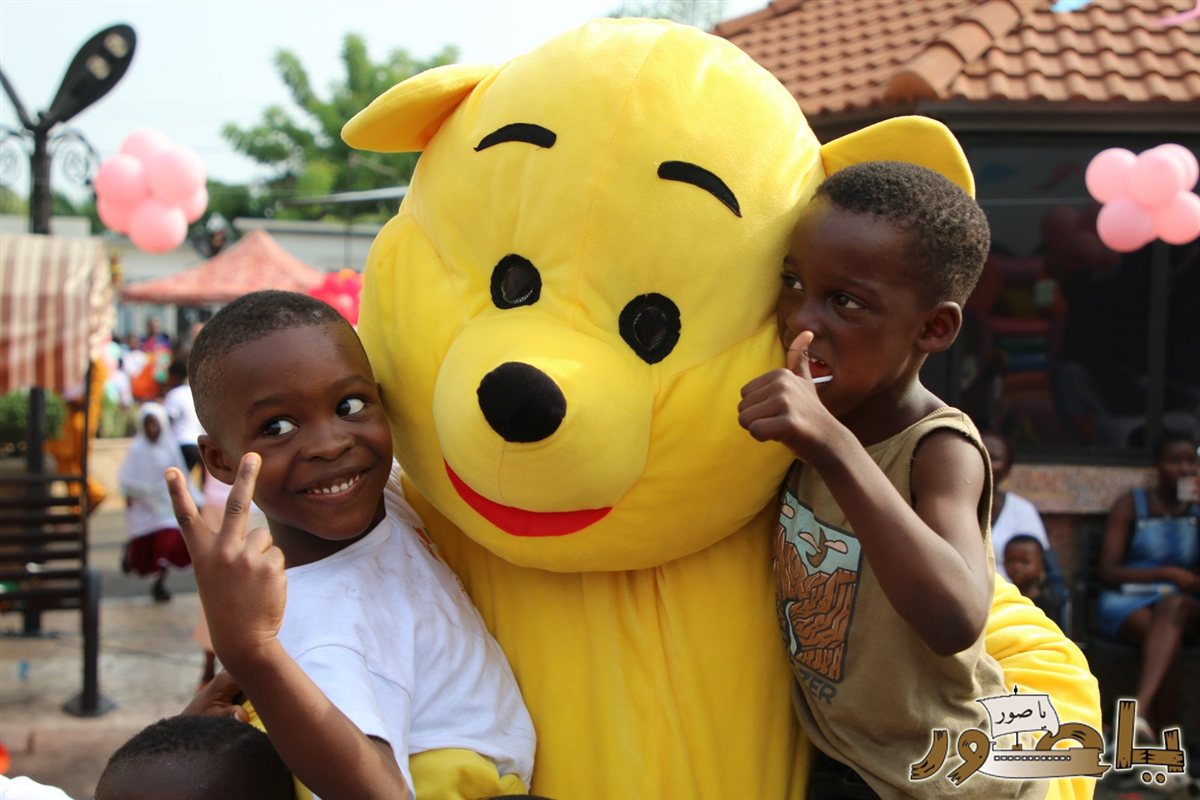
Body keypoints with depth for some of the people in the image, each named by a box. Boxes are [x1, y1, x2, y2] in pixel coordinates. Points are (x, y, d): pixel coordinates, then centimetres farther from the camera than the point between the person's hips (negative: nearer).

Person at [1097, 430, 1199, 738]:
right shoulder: (1130, 505, 6)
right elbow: (1108, 572, -2)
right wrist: (1166, 573, -13)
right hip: (1126, 601, -1)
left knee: (1172, 607, -38)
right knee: (1168, 638, -36)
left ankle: (1140, 706, -56)